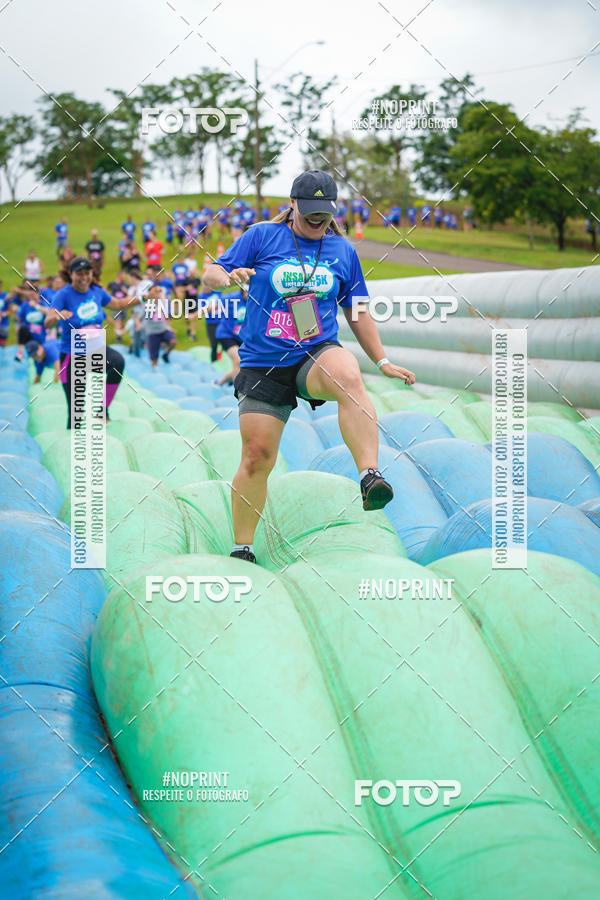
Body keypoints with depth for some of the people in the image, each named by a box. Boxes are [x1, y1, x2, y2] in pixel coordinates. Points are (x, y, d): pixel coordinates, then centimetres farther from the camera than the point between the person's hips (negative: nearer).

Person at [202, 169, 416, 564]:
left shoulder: (343, 250, 11)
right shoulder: (262, 236, 3)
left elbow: (357, 311, 19)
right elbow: (212, 274, 2)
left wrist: (382, 361, 13)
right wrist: (229, 277, -22)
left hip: (319, 354, 1)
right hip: (263, 364, 0)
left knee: (348, 378, -36)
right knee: (257, 457, -3)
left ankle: (370, 478, -46)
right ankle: (242, 548, 16)